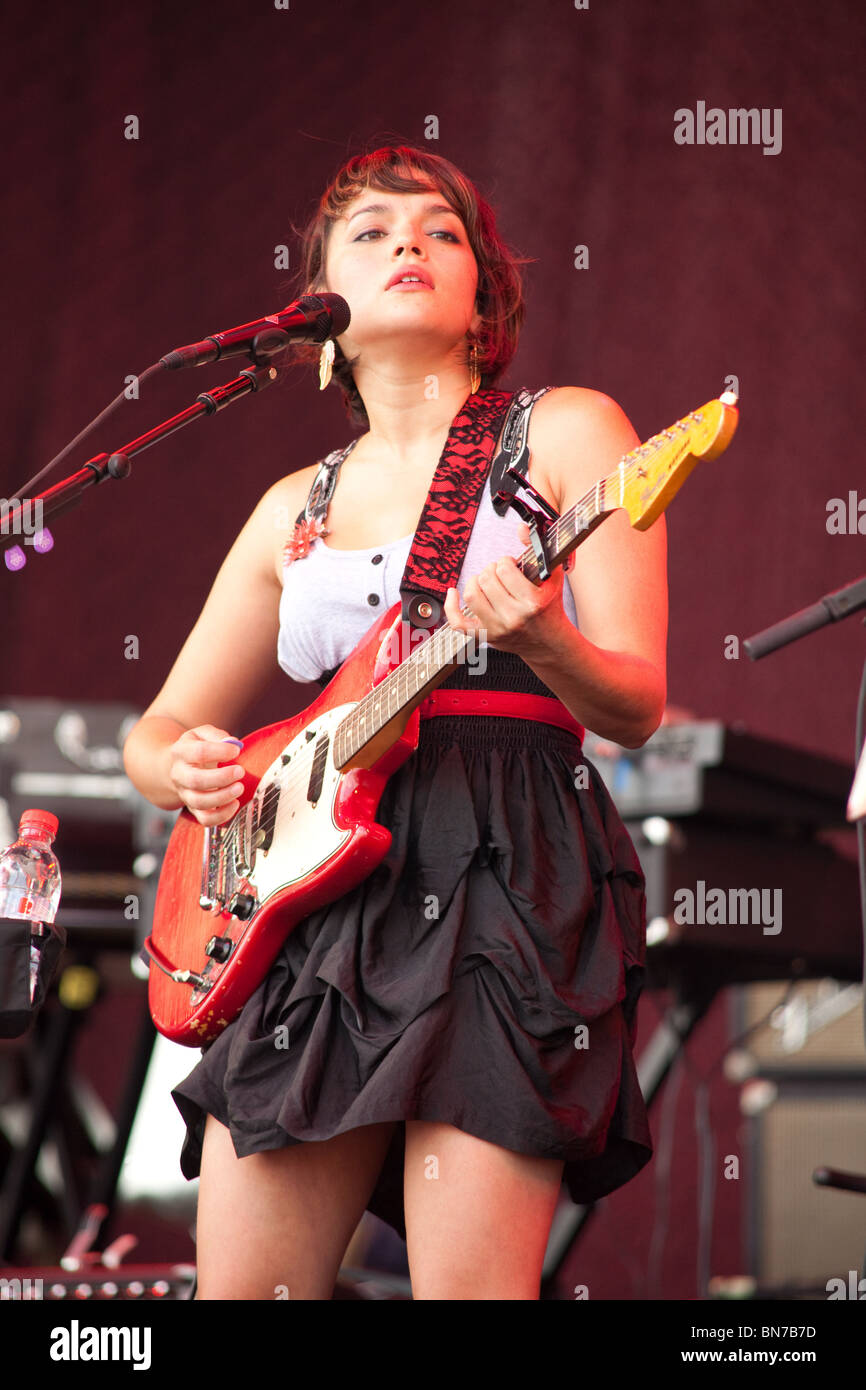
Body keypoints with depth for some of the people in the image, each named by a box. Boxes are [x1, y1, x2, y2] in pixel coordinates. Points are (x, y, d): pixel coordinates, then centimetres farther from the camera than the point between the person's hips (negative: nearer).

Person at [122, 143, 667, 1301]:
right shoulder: (296, 508, 20)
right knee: (242, 1286, -2)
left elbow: (636, 707, -1)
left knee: (468, 1284, -14)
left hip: (508, 871, -4)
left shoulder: (564, 433, 7)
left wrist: (537, 638, -22)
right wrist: (185, 767, -1)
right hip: (322, 881, 5)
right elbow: (159, 730, 24)